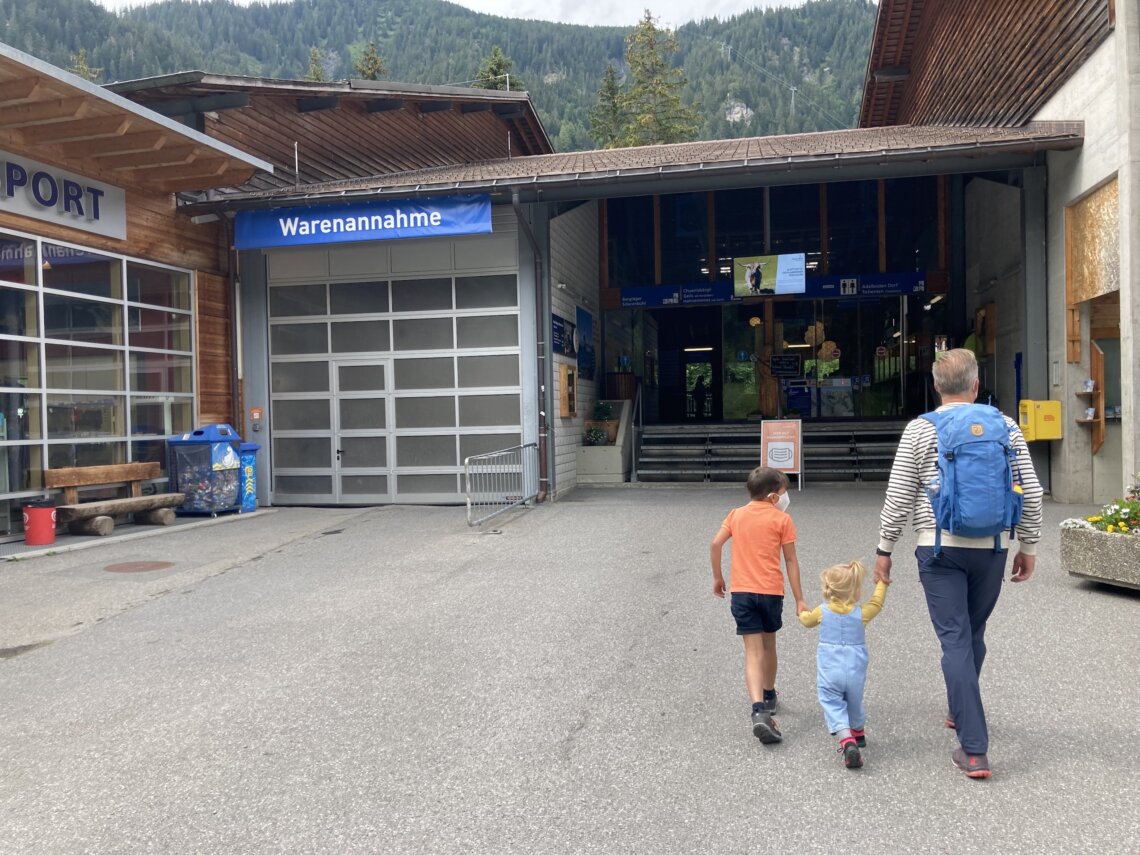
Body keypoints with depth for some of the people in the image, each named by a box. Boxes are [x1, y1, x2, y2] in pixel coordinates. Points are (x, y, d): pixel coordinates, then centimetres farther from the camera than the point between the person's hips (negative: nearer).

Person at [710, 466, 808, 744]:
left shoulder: (736, 515, 8)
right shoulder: (782, 520, -1)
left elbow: (715, 545, 1)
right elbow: (791, 561, -1)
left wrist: (717, 578, 13)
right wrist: (799, 599, 4)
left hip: (741, 591, 1)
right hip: (771, 591, -1)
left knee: (753, 652, -3)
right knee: (768, 645, 20)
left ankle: (759, 710, -20)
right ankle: (768, 697, 39)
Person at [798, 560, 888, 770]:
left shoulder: (822, 612, -1)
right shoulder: (861, 613, -4)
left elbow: (807, 620, 19)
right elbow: (877, 602, 15)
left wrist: (802, 612, 42)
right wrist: (882, 582, 31)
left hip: (829, 672, -2)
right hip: (855, 672, 2)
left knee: (833, 705, -4)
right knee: (854, 703, 23)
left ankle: (847, 741, -26)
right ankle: (858, 734, 46)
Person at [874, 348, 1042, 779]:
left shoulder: (920, 430, -5)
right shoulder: (1005, 427, 2)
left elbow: (898, 498, -5)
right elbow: (1030, 493, 4)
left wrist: (884, 550, 5)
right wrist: (1028, 546, 15)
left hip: (940, 549, -3)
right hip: (991, 548, 3)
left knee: (956, 640, -1)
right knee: (973, 635, 20)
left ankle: (974, 750, -3)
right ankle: (960, 712, 39)